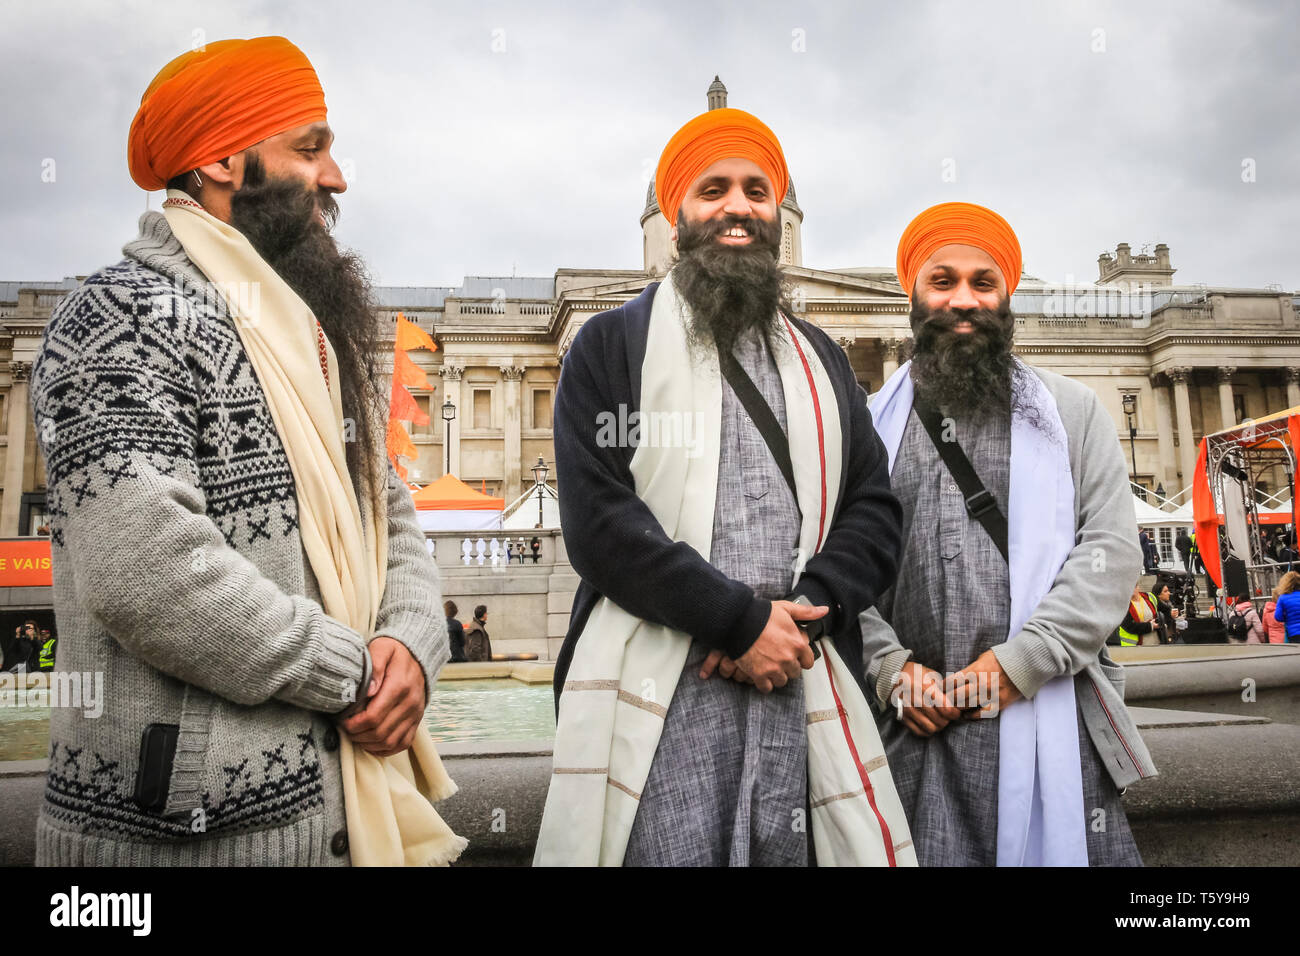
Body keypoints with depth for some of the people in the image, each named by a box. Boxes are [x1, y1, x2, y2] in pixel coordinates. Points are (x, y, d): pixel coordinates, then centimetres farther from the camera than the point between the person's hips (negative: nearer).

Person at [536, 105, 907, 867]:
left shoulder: (822, 360, 19)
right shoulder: (614, 344, 5)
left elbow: (875, 511, 11)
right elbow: (598, 519, -6)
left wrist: (804, 610, -8)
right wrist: (742, 621, -11)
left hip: (802, 692, 4)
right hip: (662, 701, -3)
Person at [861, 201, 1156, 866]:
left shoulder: (1070, 410, 10)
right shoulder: (872, 422, 10)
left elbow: (1112, 547, 0)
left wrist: (1019, 662, -11)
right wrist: (889, 667, -10)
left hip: (1050, 716, 0)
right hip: (911, 728, 0)